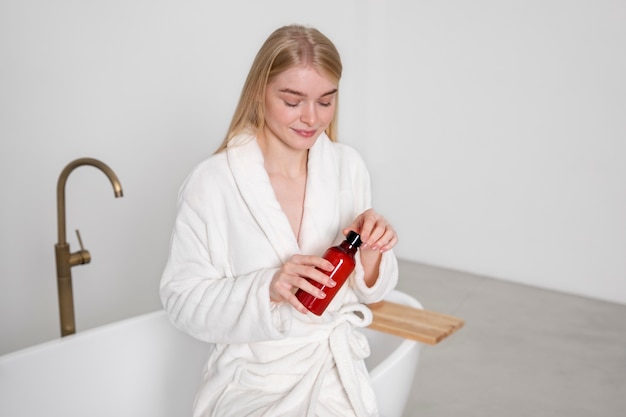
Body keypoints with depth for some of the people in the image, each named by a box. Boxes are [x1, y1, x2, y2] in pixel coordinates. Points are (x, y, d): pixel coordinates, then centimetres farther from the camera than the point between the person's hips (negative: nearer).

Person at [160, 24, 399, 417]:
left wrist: (371, 254, -15)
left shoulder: (349, 167, -2)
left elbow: (365, 291, 6)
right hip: (251, 374, -2)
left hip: (336, 368, 3)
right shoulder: (212, 181, -13)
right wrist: (267, 288, -24)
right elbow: (183, 299, -10)